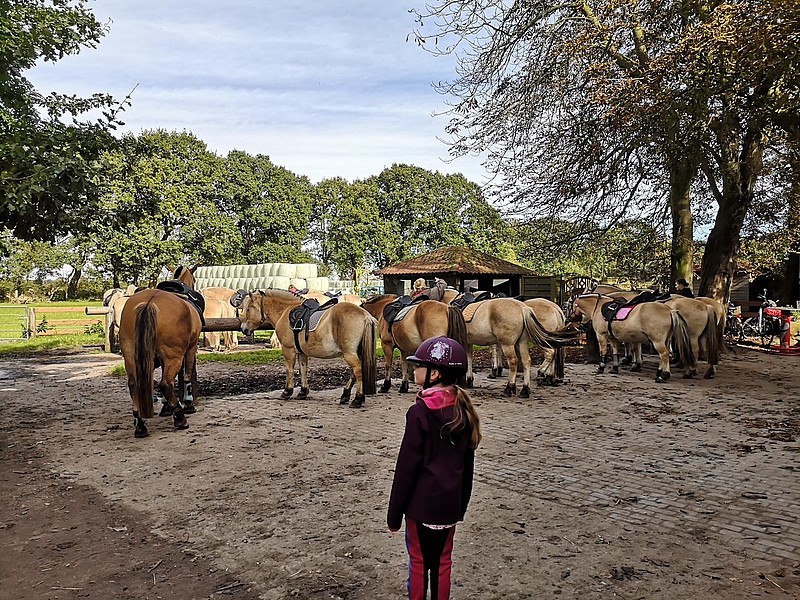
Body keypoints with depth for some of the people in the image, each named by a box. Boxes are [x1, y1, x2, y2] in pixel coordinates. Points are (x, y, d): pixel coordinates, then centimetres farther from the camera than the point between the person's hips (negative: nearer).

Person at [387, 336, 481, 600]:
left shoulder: (420, 412, -19)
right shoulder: (463, 409, 0)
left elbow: (406, 466, -16)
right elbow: (467, 463, 7)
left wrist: (394, 514, -8)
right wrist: (462, 504, 17)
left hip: (421, 502, -5)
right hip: (450, 502, 5)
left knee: (419, 561, 10)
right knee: (443, 561, 17)